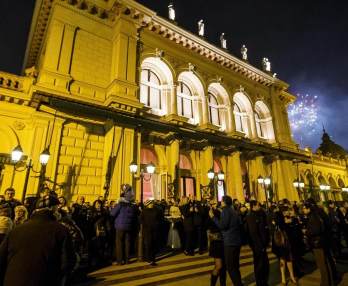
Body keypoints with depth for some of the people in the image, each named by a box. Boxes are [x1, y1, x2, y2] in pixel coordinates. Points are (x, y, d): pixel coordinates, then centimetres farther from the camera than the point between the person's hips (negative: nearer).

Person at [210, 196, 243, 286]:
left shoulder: (225, 211, -13)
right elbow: (240, 225, 19)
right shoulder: (233, 211, 14)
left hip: (230, 242, -9)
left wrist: (213, 217, -16)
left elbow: (222, 225, -21)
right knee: (235, 266, 20)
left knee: (230, 267, -1)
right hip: (237, 241, 10)